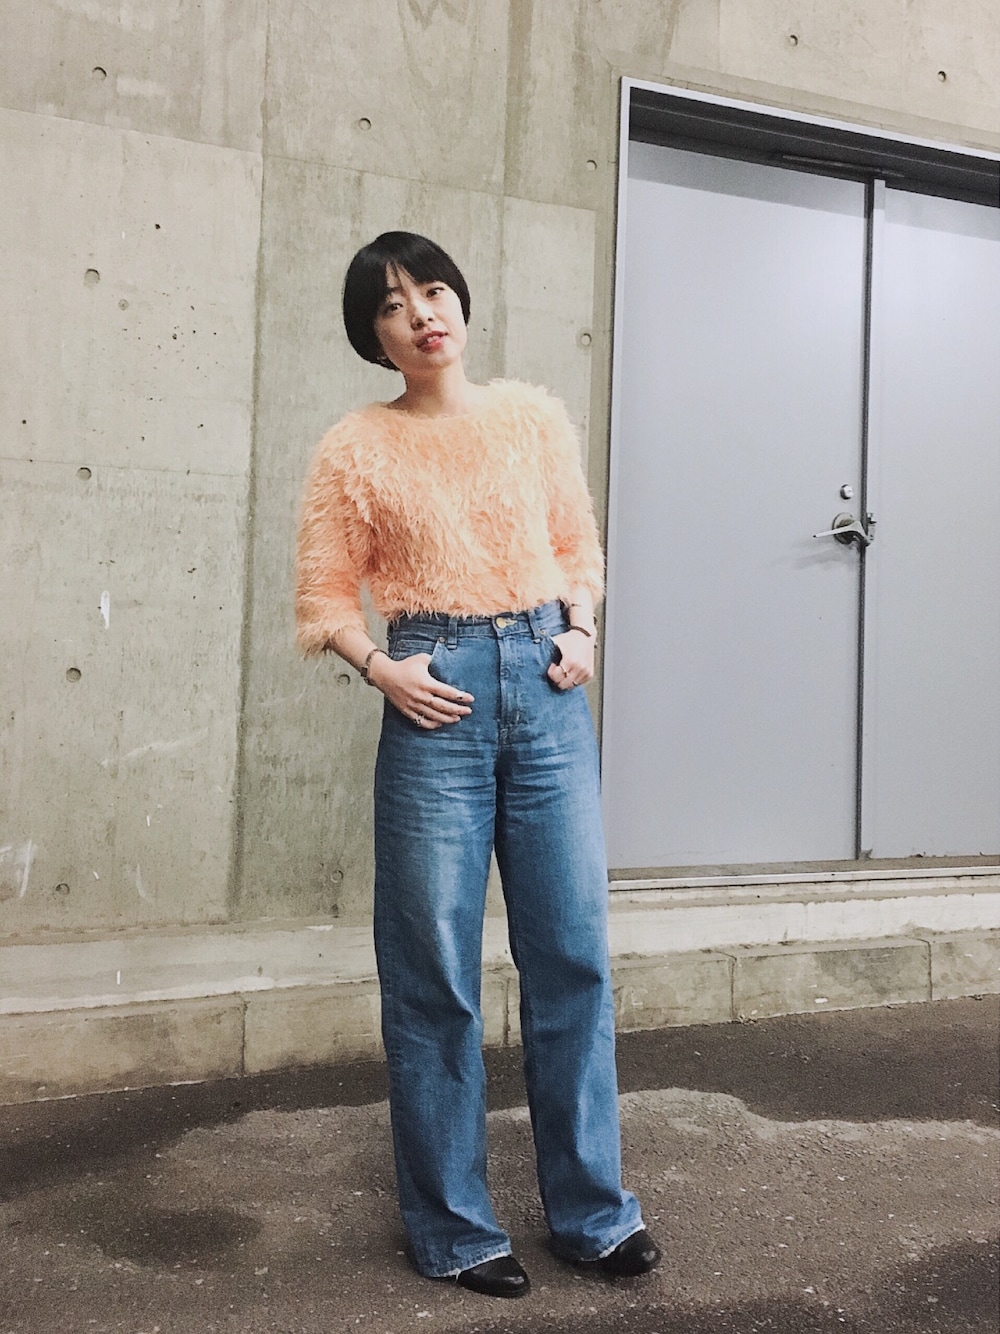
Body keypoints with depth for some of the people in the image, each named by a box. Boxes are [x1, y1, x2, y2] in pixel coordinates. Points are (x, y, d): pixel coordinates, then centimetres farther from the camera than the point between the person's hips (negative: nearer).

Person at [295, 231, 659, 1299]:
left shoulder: (535, 418, 10)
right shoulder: (356, 449, 3)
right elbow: (325, 591, 3)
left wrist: (581, 629, 0)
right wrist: (380, 668, -12)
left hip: (548, 688, 3)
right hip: (436, 696, -2)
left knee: (573, 954, 6)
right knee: (434, 974, 3)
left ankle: (592, 1212, 24)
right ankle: (452, 1230, 21)